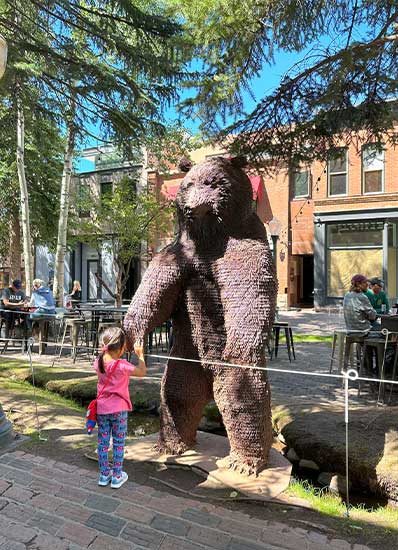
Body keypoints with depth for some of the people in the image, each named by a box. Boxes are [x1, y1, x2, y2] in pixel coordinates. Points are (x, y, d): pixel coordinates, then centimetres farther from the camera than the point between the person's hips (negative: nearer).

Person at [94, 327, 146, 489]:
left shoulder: (98, 362, -7)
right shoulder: (123, 365, -21)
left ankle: (104, 475, 27)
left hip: (101, 409, 5)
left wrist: (105, 350, 12)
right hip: (118, 409, -5)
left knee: (103, 442, 15)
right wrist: (140, 355, 3)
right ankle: (117, 477, 19)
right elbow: (142, 372, -8)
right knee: (119, 443, 10)